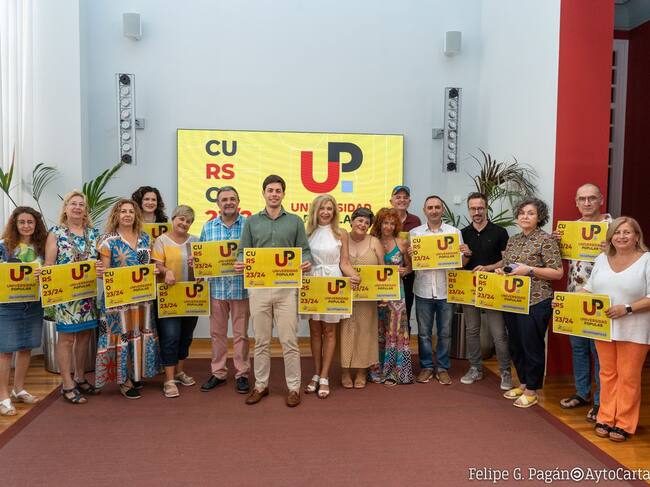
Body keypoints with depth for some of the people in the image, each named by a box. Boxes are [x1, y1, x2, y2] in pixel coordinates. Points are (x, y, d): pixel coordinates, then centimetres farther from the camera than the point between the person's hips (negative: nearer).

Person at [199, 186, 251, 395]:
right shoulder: (208, 227, 8)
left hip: (241, 288, -3)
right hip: (216, 288, 3)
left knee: (241, 334, 7)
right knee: (217, 333, 11)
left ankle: (242, 374, 20)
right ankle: (218, 373, 25)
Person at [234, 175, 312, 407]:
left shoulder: (295, 221, 7)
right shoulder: (252, 222, 10)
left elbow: (304, 250, 5)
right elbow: (243, 251, 9)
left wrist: (306, 263, -16)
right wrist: (239, 264, -13)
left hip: (286, 286, -1)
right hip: (258, 286, 2)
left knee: (289, 340, 1)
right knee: (261, 341, 10)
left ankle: (293, 387, 13)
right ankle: (261, 385, 23)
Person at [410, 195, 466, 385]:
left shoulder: (454, 232, 5)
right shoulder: (414, 233, 6)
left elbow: (461, 262, 4)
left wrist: (464, 254, -18)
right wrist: (409, 255, -15)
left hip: (446, 290, 0)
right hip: (423, 290, 0)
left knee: (445, 332, 8)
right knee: (424, 332, 8)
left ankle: (442, 368, 22)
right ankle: (426, 366, 22)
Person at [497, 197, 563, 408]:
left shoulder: (546, 240, -8)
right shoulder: (513, 240, 12)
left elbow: (558, 272, -11)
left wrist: (530, 269, -19)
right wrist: (500, 271, 0)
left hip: (535, 302, -7)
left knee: (532, 346, 2)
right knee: (515, 345, 14)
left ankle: (532, 391, 18)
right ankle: (523, 383, 31)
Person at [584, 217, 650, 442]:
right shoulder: (602, 259, 9)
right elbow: (590, 288, 13)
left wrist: (627, 309, -21)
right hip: (603, 327, 4)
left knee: (628, 377, 5)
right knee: (607, 374, 13)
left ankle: (624, 424, 17)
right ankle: (606, 418, 23)